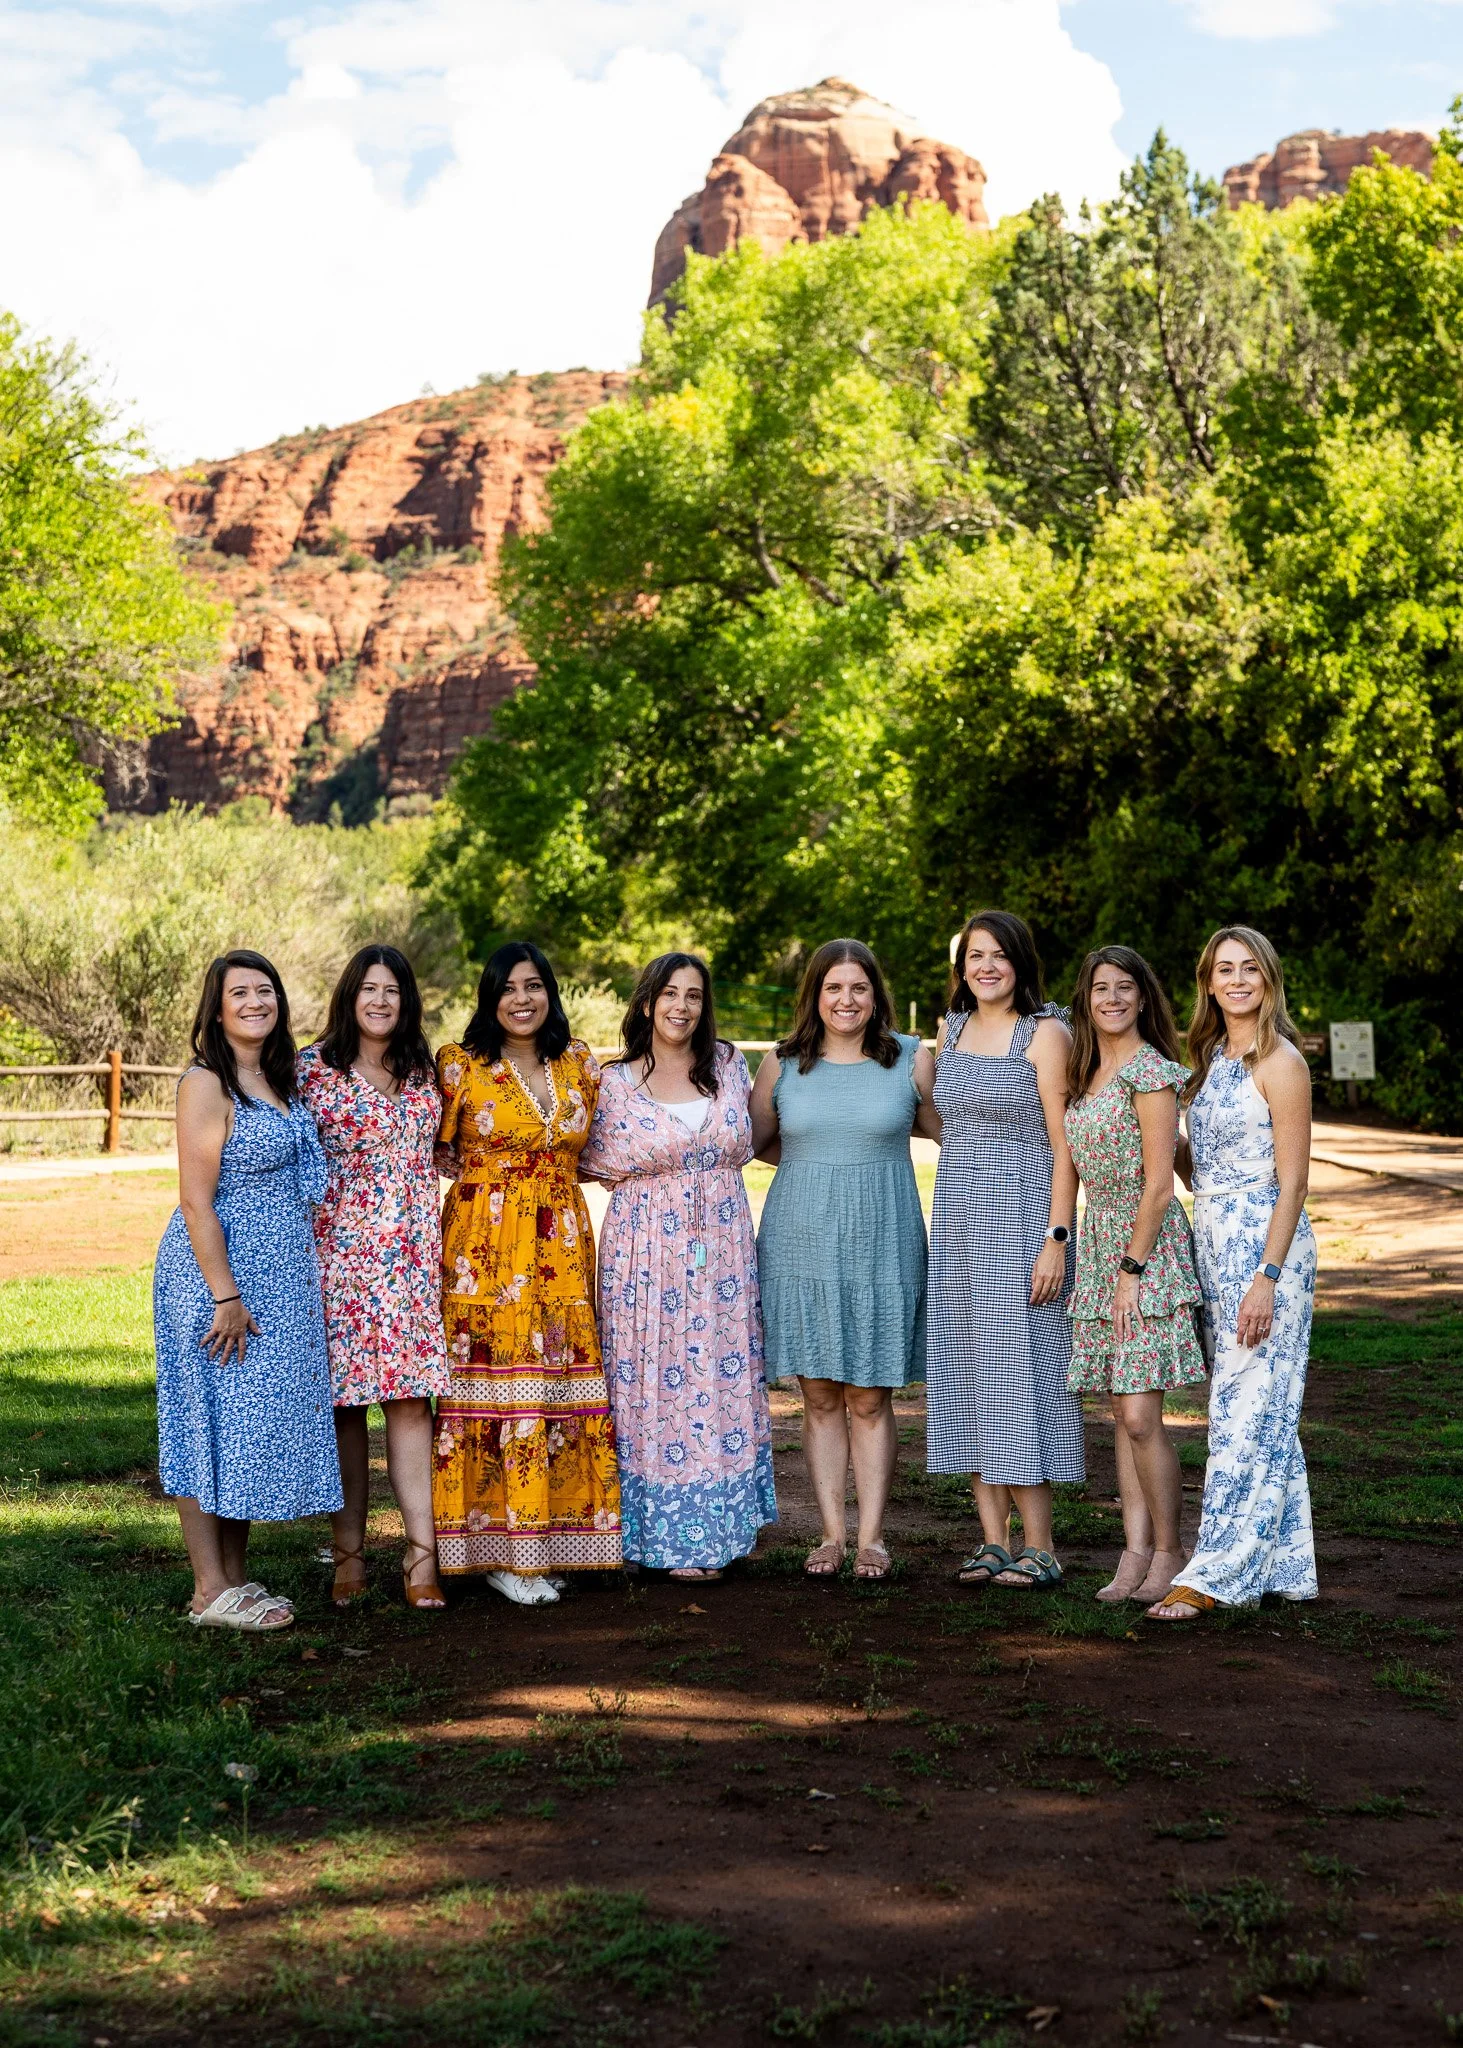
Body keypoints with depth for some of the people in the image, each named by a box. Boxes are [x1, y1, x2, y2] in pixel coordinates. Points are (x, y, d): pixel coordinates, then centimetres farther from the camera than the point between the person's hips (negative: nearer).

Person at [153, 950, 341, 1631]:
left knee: (256, 1423, 11)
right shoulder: (206, 1083, -13)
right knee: (214, 1421, -2)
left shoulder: (277, 1080, 12)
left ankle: (237, 1579, 20)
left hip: (279, 1277, 8)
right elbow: (196, 1200, -17)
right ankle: (211, 1592, 5)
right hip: (218, 1272, -8)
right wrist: (225, 1295, -20)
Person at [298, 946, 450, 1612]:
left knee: (410, 1396, -3)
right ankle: (349, 1552, 10)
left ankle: (421, 1550, -4)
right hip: (343, 1250, -3)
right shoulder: (314, 1068, -1)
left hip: (411, 1251, 3)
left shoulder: (423, 1070, 13)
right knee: (346, 1400, 1)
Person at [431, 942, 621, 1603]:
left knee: (559, 1385, 2)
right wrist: (490, 1175, -4)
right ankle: (498, 1551, 2)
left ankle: (548, 1541, 12)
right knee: (494, 1382, -5)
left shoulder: (579, 1063, 10)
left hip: (562, 1248, 4)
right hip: (484, 1246, -4)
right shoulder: (461, 1067, -1)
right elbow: (435, 1151, 4)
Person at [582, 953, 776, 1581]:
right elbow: (597, 1165, 5)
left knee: (725, 1382, 2)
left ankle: (718, 1528, 11)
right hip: (646, 1251, -2)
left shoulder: (728, 1064, 5)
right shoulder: (615, 1082, -3)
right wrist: (652, 1177, 0)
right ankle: (673, 1540, 7)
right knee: (656, 1386, -1)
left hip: (723, 1248, 3)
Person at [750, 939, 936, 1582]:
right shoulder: (782, 1064, 5)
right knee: (819, 1396, 3)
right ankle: (831, 1534, 10)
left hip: (881, 1246, -1)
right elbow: (753, 1141, 16)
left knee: (869, 1397, 0)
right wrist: (819, 1161, 9)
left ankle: (871, 1536, 7)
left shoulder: (913, 1059, 3)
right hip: (800, 1244, 1)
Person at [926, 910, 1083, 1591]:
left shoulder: (1045, 1033, -7)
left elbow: (1064, 1146, -10)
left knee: (1018, 1372, -5)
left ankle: (1038, 1549, 1)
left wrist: (1055, 1239, -17)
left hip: (1021, 1220, -6)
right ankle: (993, 1543, 12)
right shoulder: (950, 1028, 12)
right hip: (958, 1224, 7)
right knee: (968, 1375, 6)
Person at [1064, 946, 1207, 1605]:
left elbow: (1159, 1185, -14)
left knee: (1140, 1415, -9)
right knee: (1121, 1413, 7)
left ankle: (1169, 1552, 4)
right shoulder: (1087, 1073, 14)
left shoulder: (1150, 1069, -11)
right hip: (1097, 1245, 8)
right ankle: (1136, 1551, 10)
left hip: (1148, 1244, -8)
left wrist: (1133, 1270, -15)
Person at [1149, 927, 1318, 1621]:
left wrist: (1266, 1276, -19)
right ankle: (1283, 1564, 17)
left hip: (1265, 1243, -8)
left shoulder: (1280, 1062, -10)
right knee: (1252, 1408, 11)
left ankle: (1216, 1575, -7)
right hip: (1215, 1243, 9)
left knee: (1246, 1408, -7)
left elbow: (1292, 1178, -14)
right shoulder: (1211, 1057, 14)